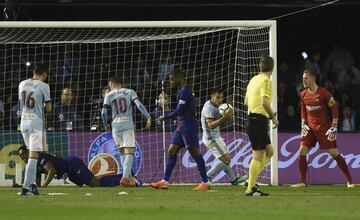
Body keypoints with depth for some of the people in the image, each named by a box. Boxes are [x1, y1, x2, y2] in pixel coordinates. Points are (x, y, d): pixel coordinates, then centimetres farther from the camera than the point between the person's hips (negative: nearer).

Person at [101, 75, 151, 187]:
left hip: (115, 126, 2)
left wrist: (106, 125, 15)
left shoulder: (109, 95, 8)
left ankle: (129, 177, 11)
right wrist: (148, 117, -8)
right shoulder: (129, 92, 6)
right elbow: (139, 105, -8)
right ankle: (125, 177, -21)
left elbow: (103, 112, 0)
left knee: (123, 152, 13)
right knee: (129, 152, -5)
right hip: (128, 125, -2)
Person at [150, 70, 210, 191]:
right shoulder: (183, 90, 16)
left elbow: (179, 111, -19)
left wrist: (165, 117, -8)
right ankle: (165, 181, 8)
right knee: (172, 151, 8)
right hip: (181, 126, 11)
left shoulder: (185, 91, -15)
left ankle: (205, 183, -2)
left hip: (188, 126, -11)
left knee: (195, 153, -6)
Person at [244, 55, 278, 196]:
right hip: (259, 120, -9)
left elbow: (246, 101, 21)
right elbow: (264, 101, -23)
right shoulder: (266, 80, -11)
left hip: (252, 118, 9)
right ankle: (250, 189, -6)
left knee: (269, 151, 16)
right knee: (258, 155, -5)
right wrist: (273, 117, -10)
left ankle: (251, 181, 10)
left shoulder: (254, 79, 14)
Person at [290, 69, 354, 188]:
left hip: (324, 127, -5)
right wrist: (303, 124, 7)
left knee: (335, 153, -6)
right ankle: (303, 181, 1)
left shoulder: (324, 93, -13)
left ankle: (350, 180, 3)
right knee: (302, 151, -8)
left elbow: (334, 109, -9)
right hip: (310, 127, 5)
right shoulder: (303, 94, 4)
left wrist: (334, 127, -13)